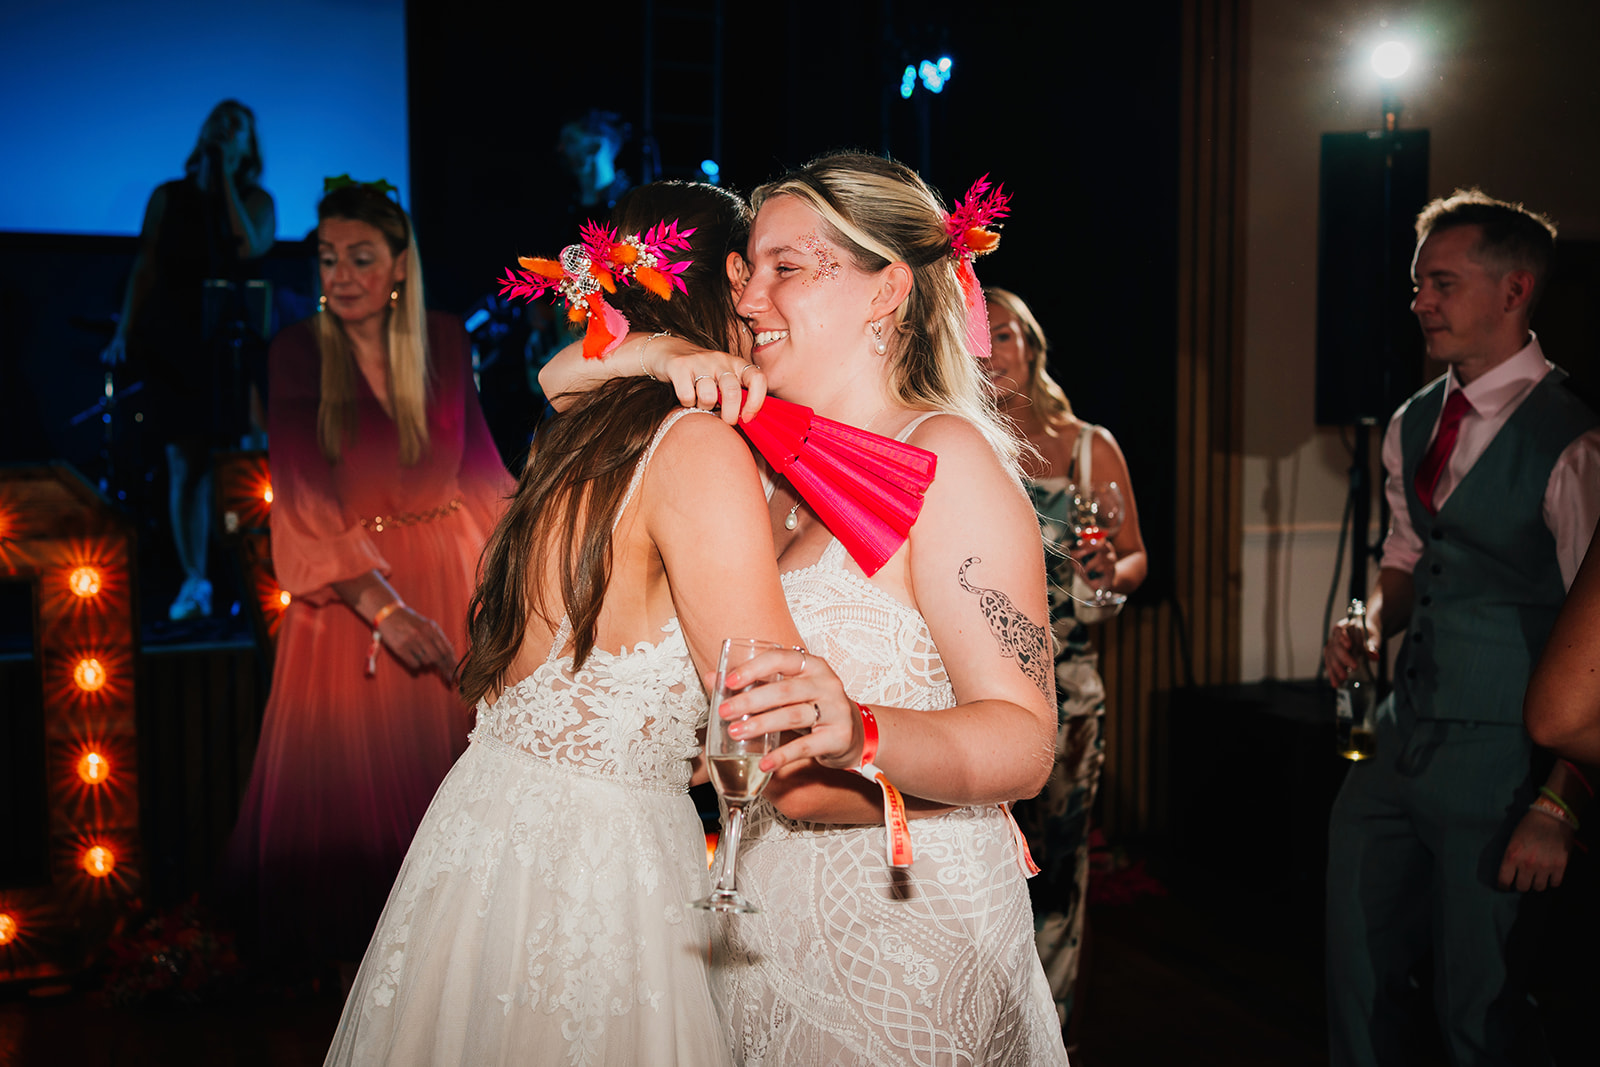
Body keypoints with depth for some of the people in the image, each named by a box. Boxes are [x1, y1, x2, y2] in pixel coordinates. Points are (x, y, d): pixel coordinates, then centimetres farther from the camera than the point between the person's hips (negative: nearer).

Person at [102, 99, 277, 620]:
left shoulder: (256, 200, 5)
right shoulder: (168, 197, 9)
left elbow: (249, 248, -16)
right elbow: (145, 269, 8)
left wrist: (227, 181, -11)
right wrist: (123, 333, -1)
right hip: (176, 345, 1)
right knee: (185, 464, -1)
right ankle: (194, 582, 6)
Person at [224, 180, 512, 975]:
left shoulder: (445, 341, -1)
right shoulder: (298, 352, -8)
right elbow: (305, 499, -16)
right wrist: (382, 605, -25)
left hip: (450, 574, 2)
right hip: (348, 584, -2)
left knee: (450, 749, 9)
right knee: (350, 768, 6)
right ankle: (349, 938, 29)